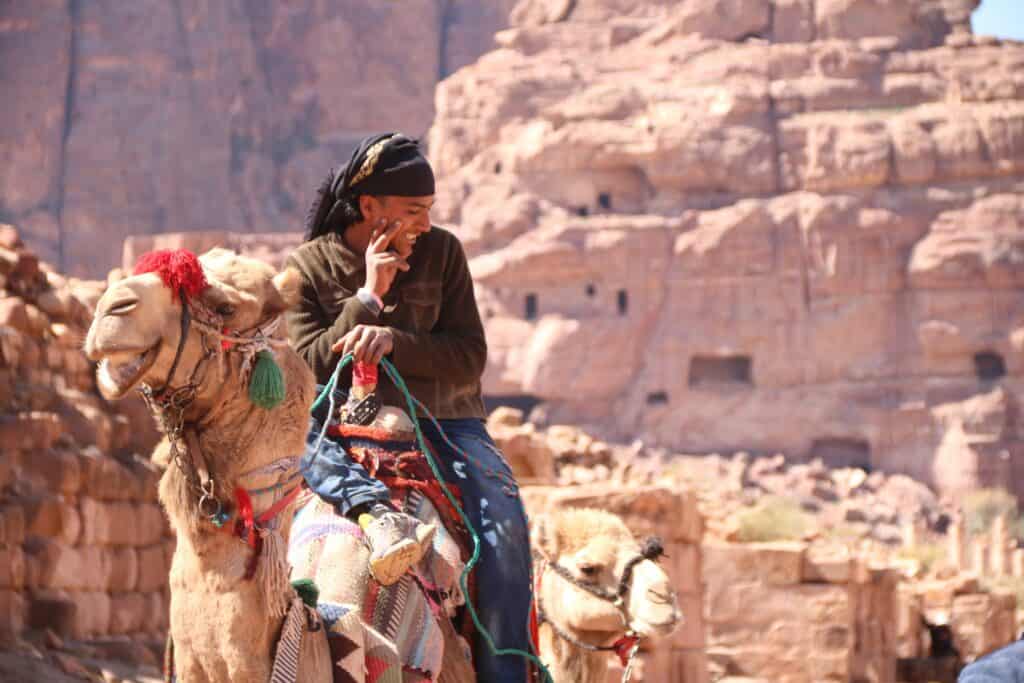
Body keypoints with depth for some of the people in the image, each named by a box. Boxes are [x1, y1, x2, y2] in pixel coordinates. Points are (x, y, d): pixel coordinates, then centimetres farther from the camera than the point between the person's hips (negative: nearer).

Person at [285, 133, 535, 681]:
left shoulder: (441, 251, 3)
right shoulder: (309, 267, 0)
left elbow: (470, 358, -3)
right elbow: (306, 368, -8)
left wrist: (392, 340, -20)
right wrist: (368, 296, -16)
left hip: (441, 422, 0)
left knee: (504, 519, -24)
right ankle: (375, 512, -54)